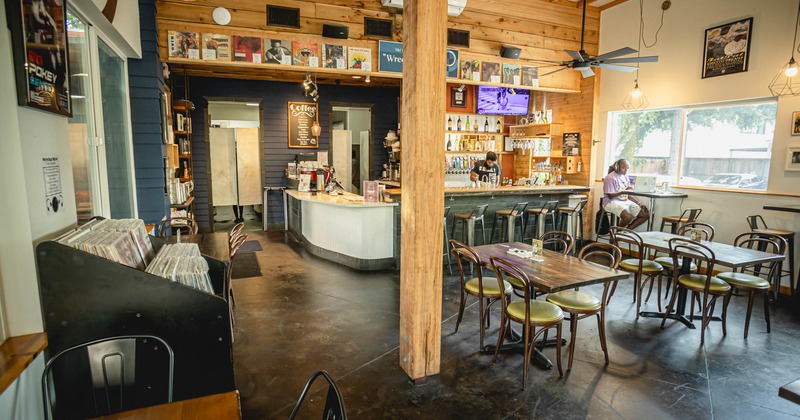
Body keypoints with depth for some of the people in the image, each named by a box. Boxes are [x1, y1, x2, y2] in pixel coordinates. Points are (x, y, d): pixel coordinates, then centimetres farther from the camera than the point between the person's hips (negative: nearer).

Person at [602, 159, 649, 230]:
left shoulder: (625, 177, 14)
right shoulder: (610, 178, -11)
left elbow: (628, 195, 16)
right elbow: (610, 196, -15)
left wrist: (639, 204, 5)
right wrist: (623, 192, -29)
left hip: (626, 201, 9)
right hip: (612, 202, -8)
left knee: (646, 214, -3)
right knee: (628, 217, -33)